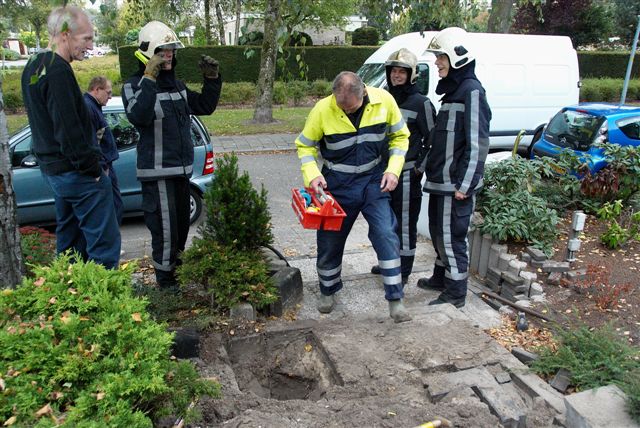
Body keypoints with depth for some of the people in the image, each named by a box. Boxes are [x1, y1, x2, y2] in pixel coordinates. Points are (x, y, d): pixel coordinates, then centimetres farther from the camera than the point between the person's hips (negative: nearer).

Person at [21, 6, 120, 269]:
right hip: (76, 171, -10)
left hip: (51, 167, 10)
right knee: (105, 240, -6)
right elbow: (69, 130, -23)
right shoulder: (58, 71, -18)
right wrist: (93, 169, -15)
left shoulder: (33, 68, 13)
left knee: (69, 237, 19)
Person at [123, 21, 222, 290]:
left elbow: (205, 107, 17)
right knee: (165, 229, -4)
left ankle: (176, 268, 37)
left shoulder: (176, 84, 13)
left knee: (182, 224, 19)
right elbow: (138, 117, -29)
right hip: (157, 172, -8)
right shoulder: (135, 86, -10)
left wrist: (212, 79, 4)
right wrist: (150, 80, -32)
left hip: (181, 168, 8)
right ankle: (165, 281, 12)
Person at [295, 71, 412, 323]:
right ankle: (328, 291, 34)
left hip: (373, 180, 0)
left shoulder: (384, 101, -13)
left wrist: (393, 170, -11)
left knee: (386, 236, -11)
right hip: (338, 183, 0)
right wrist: (312, 175, -21)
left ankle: (395, 300, 2)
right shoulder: (322, 110, -18)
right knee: (330, 240, 9)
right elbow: (305, 144, -4)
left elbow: (400, 136, 1)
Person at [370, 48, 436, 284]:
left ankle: (403, 271, 14)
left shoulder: (421, 103, -8)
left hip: (407, 174, -7)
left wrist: (420, 166, -12)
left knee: (405, 224, 2)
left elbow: (433, 140, -6)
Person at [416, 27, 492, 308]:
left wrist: (464, 184, -20)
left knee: (451, 236, -1)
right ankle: (441, 277, 36)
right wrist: (425, 166, 20)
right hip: (440, 180, 9)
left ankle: (455, 293, 13)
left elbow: (477, 143, -19)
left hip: (456, 183, -9)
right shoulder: (452, 90, 14)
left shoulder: (472, 91, -14)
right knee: (438, 232, 19)